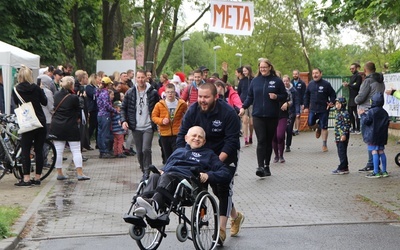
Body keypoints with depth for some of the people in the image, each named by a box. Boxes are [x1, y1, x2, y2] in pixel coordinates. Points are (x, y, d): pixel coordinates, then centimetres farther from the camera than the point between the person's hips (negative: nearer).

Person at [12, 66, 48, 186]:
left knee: (25, 151, 3)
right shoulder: (36, 88, -6)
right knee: (39, 150, 7)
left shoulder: (16, 89, -5)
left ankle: (26, 178, -4)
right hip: (40, 122, 1)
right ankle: (37, 177, 11)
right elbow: (44, 102, 5)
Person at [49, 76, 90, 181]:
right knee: (76, 150, 1)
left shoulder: (56, 95, 2)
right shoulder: (74, 98, -13)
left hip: (56, 126, 5)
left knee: (58, 150, 8)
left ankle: (59, 173, 10)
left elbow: (55, 108, 12)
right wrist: (78, 119, 15)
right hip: (71, 127, -5)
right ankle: (80, 173, -2)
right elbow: (78, 111, -2)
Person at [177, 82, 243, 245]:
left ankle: (222, 228, -15)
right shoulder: (193, 111, -12)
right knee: (216, 188, 9)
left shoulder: (228, 113, -24)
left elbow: (231, 141, -25)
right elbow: (182, 134, -10)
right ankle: (235, 216, 33)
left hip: (225, 155, -4)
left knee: (224, 187, -14)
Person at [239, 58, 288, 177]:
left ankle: (267, 165, 20)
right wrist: (244, 107, -2)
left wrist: (276, 97, -14)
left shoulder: (277, 81, 2)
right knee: (261, 141, -11)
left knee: (269, 141, 9)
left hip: (272, 116, 0)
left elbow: (285, 96, 6)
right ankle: (260, 166, -17)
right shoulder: (255, 81, 7)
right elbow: (250, 96, 11)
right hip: (258, 115, 0)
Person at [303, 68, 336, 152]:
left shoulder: (326, 84, -5)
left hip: (324, 110, -3)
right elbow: (306, 96, 14)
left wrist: (331, 102, -14)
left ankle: (324, 145, 10)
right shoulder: (310, 84, 7)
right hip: (313, 109, 4)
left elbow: (333, 94, 2)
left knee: (324, 127, 0)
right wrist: (306, 107, 8)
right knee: (310, 124, -3)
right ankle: (318, 128, 33)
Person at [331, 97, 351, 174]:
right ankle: (344, 168, 19)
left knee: (342, 152, -7)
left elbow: (347, 125, -16)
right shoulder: (337, 113, 16)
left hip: (343, 136, -10)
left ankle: (342, 168, -4)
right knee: (340, 153, 12)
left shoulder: (345, 113, -12)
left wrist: (344, 134, -20)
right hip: (338, 136, 10)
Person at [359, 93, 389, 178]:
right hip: (382, 136, 7)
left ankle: (376, 172, -7)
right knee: (381, 151, 12)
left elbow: (366, 121, -14)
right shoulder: (384, 112, 10)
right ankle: (384, 171, 16)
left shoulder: (371, 112, -12)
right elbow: (387, 123, 15)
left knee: (374, 152, -6)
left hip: (373, 135, -7)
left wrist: (362, 114, 1)